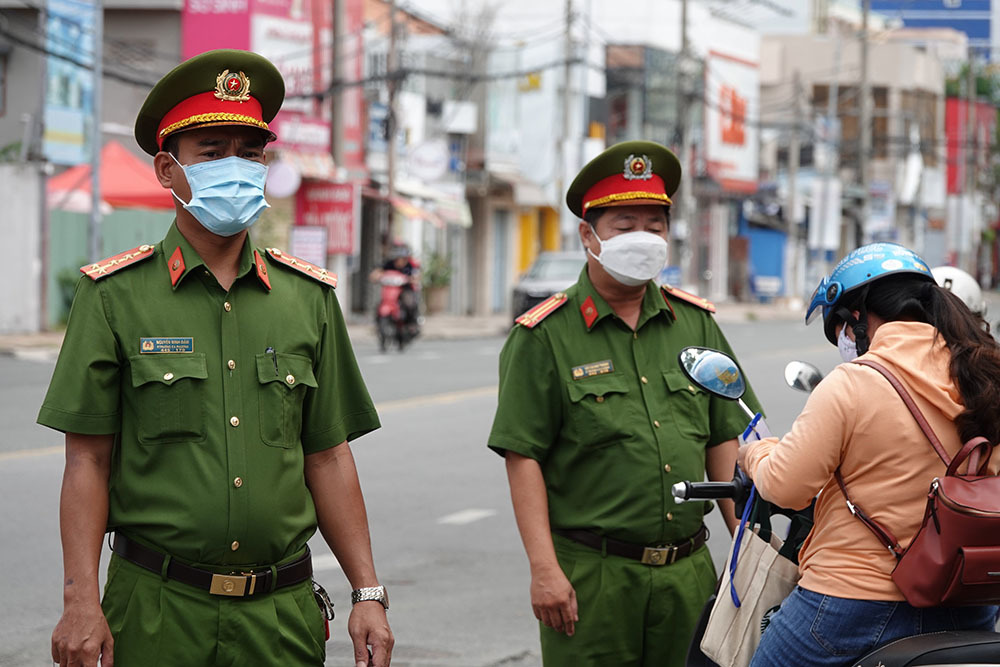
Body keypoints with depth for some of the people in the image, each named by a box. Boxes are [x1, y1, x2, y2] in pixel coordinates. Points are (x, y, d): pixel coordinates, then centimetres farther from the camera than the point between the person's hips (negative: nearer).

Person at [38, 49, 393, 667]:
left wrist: (369, 593, 3)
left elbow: (327, 458, 8)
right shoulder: (114, 295, -2)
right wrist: (81, 601, -10)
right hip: (157, 609, -2)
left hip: (283, 612, 3)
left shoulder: (310, 296, 7)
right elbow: (89, 460, -3)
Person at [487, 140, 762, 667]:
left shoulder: (696, 323, 11)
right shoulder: (544, 337, -3)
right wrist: (544, 569, -14)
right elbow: (523, 459, -7)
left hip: (688, 573, 4)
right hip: (592, 574, -4)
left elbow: (723, 441, 13)